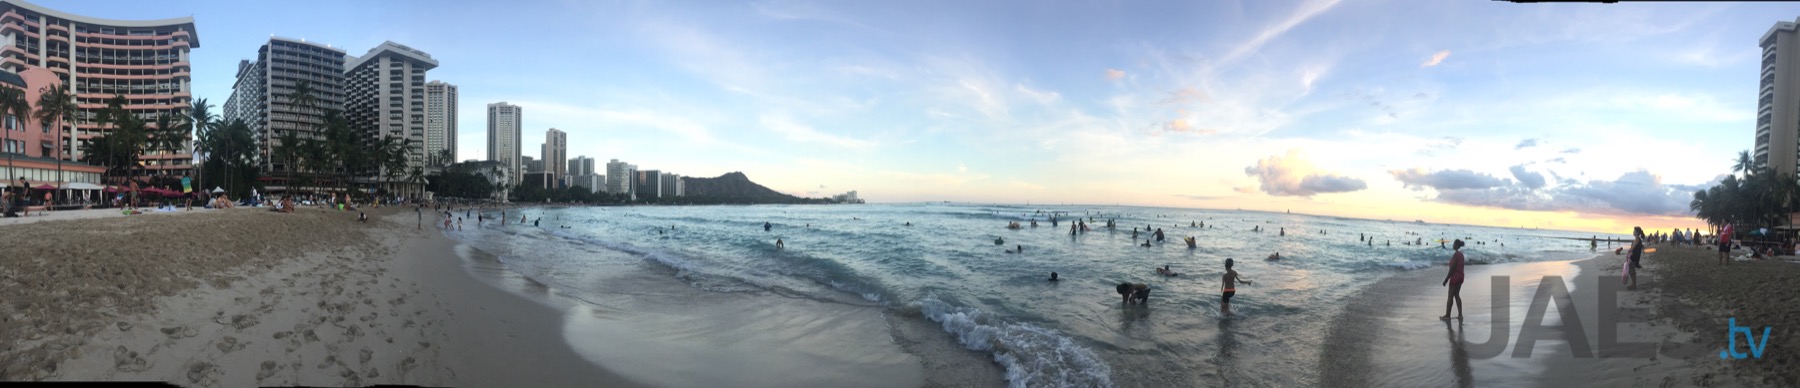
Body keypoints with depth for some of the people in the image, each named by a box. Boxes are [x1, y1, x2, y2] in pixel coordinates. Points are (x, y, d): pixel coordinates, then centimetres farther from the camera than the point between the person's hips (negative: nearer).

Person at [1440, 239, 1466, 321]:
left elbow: (1452, 268, -20)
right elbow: (1461, 267, 15)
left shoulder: (1455, 255, -18)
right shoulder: (1461, 254, 10)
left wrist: (1446, 279, -17)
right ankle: (1460, 314, 12)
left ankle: (1447, 315, 2)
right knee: (1457, 295, 14)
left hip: (1455, 277, -9)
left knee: (1450, 296, -2)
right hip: (1460, 276, 9)